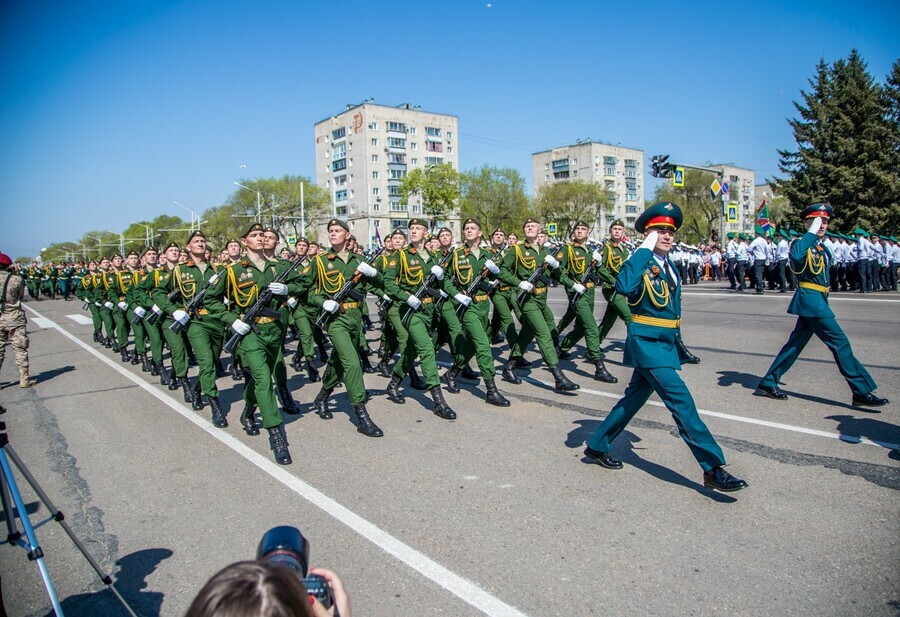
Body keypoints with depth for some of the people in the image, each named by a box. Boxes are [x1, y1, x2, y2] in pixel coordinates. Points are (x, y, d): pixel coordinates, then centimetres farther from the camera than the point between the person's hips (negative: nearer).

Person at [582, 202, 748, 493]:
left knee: (635, 397, 15)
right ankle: (713, 468, -6)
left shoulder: (670, 267, 14)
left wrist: (677, 343, 21)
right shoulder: (641, 263, -12)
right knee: (681, 400, -11)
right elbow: (624, 287, -35)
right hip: (647, 342, -9)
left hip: (665, 343, 9)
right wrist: (645, 249, -28)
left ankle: (597, 447, 28)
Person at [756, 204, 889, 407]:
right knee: (839, 342, -7)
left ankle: (769, 382, 15)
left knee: (796, 343, 10)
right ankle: (862, 391, -1)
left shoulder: (822, 247, 17)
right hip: (811, 300, -9)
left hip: (817, 300, 9)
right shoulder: (803, 244, -10)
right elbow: (795, 255, -35)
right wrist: (811, 232, -29)